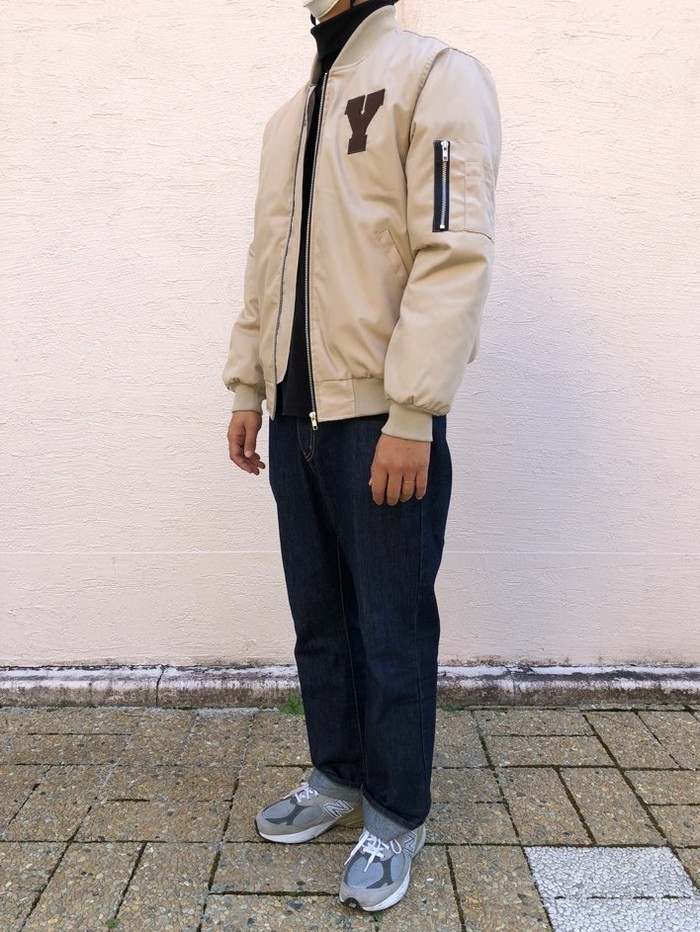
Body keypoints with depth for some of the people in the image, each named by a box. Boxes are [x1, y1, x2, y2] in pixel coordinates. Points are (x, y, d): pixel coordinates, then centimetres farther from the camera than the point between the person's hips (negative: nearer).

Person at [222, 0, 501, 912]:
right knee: (320, 619, 15)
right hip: (298, 415, 7)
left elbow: (456, 254, -14)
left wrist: (411, 416, -20)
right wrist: (246, 388, 14)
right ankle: (338, 777, 34)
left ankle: (395, 817, 23)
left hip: (383, 420, -7)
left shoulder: (436, 75, -3)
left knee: (393, 630, 4)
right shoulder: (289, 118, 20)